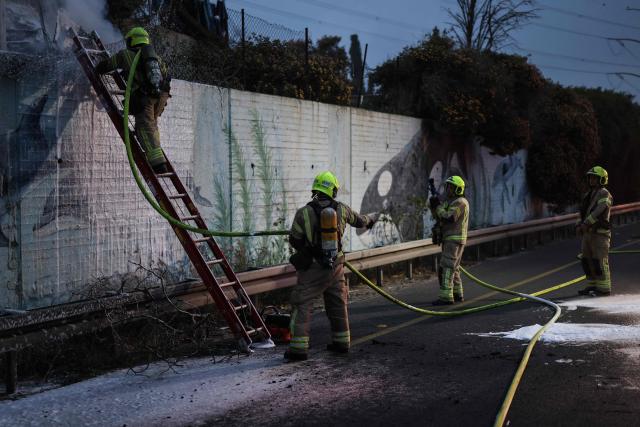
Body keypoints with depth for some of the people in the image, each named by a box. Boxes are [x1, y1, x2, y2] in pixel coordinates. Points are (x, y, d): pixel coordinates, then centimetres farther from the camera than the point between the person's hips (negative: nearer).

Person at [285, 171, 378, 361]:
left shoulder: (304, 213, -13)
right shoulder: (341, 209, -1)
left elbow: (294, 241, -6)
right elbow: (359, 220, 19)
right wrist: (371, 219, 42)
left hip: (312, 267, -4)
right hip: (335, 265, 4)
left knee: (302, 305, -1)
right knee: (338, 304, 19)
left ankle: (299, 348, -7)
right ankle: (341, 342, 28)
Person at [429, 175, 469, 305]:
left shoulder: (460, 202, -13)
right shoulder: (451, 202, 18)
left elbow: (448, 218, -24)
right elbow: (439, 218, 14)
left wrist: (438, 206, -12)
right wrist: (433, 206, -1)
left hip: (455, 240, -10)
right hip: (449, 239, 10)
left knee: (446, 268, -15)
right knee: (453, 268, 16)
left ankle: (446, 297, -18)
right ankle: (457, 294, 24)